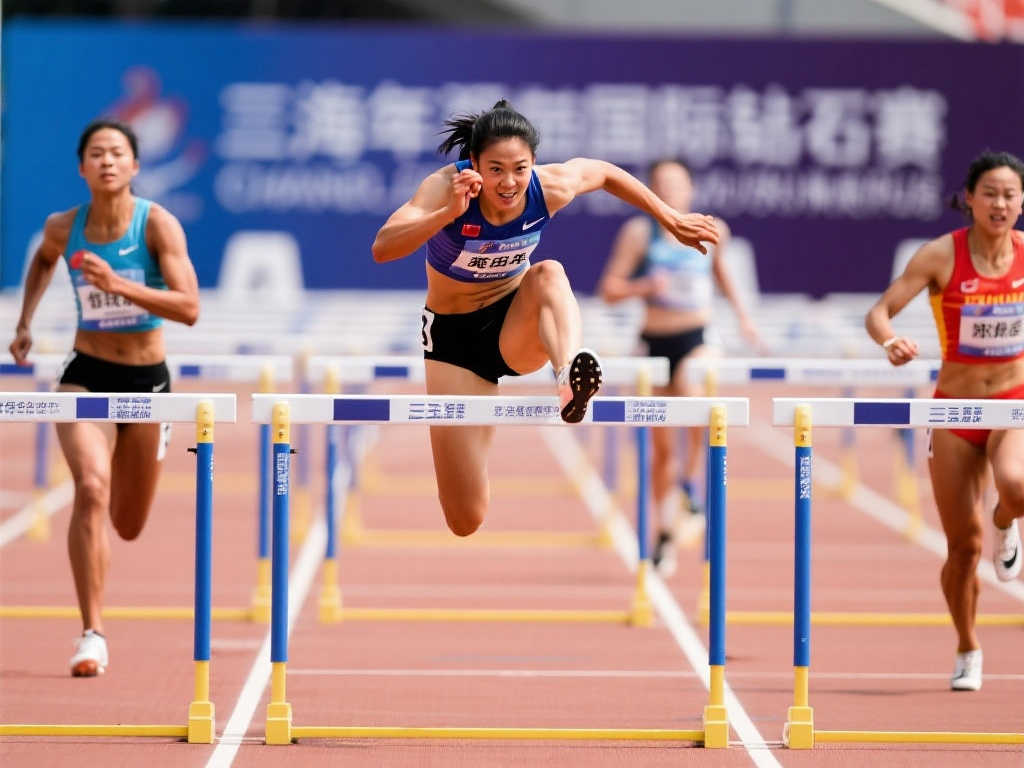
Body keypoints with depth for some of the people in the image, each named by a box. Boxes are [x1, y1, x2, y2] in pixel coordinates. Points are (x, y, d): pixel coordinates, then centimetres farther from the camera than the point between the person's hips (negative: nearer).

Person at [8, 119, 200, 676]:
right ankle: (92, 634, -22)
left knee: (127, 526, 14)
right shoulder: (63, 228, -6)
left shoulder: (158, 225, -14)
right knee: (90, 489, -26)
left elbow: (189, 307, -23)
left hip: (147, 380, 0)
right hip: (86, 377, 0)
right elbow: (43, 259, 20)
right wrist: (24, 323, 13)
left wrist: (119, 285, -32)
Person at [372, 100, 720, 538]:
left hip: (516, 328, 2)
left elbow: (605, 173, 6)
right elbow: (382, 249, -41)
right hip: (453, 336, -2)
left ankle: (570, 380, -59)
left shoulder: (550, 188, -17)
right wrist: (449, 213, -53)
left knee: (549, 274, -35)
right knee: (466, 520, -4)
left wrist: (671, 219, 11)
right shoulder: (445, 187, -26)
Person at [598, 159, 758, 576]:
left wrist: (741, 311, 16)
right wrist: (645, 286, -21)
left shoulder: (712, 230, 3)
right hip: (657, 341, 0)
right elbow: (609, 289, -4)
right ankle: (665, 534, 21)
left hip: (697, 338, 0)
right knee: (662, 446, 6)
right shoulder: (639, 232, -4)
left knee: (695, 393, -35)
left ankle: (690, 481, -14)